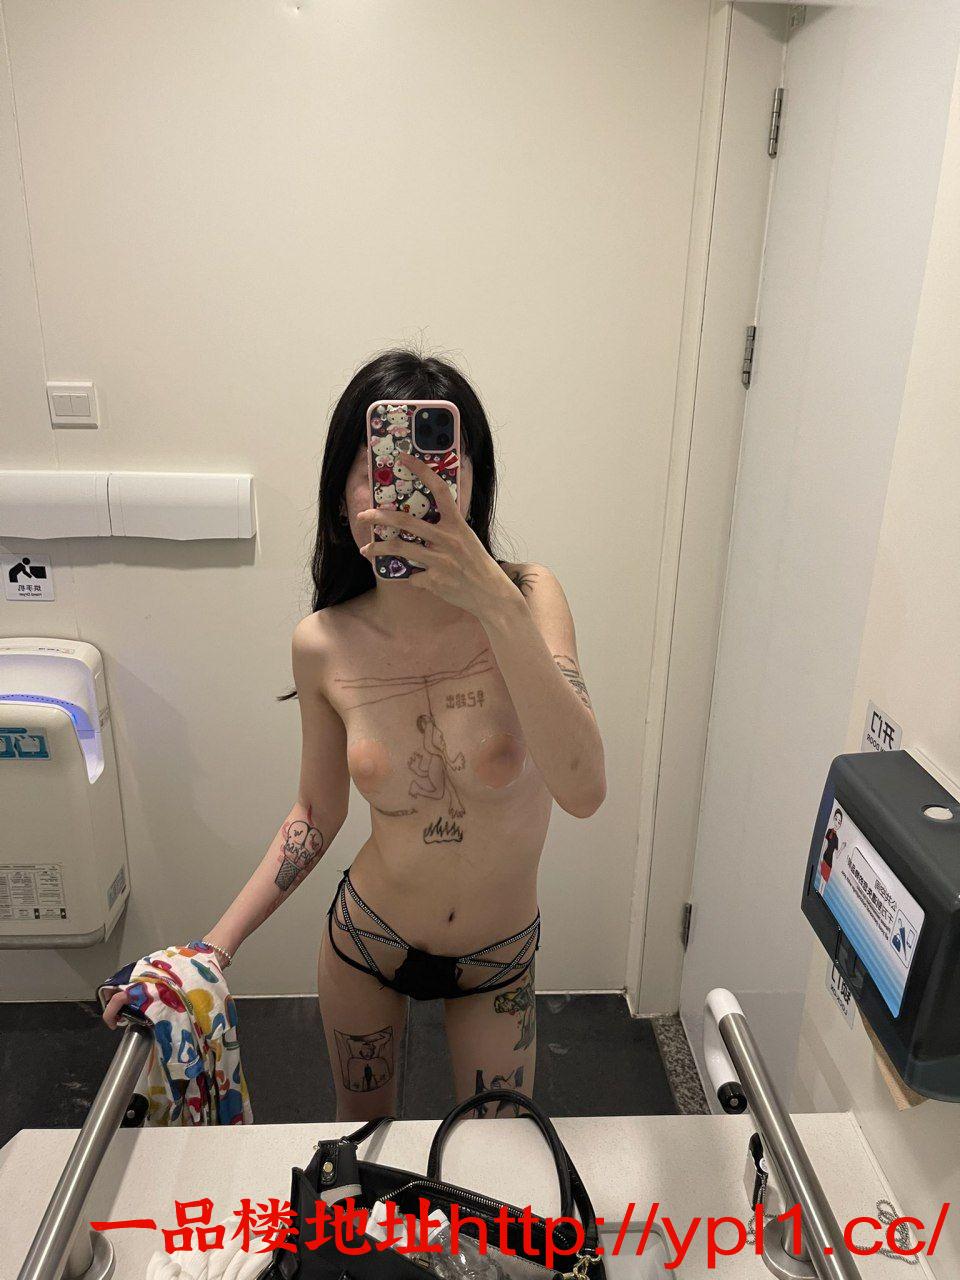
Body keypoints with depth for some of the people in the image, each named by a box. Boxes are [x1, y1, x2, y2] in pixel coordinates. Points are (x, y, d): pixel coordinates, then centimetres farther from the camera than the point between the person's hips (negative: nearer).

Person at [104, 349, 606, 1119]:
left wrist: (493, 599, -45)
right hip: (365, 941, 2)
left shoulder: (528, 599, -23)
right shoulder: (325, 645, -17)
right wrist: (215, 946, -6)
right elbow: (317, 816, -2)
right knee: (362, 1131, 28)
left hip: (499, 960, -1)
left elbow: (583, 791, -37)